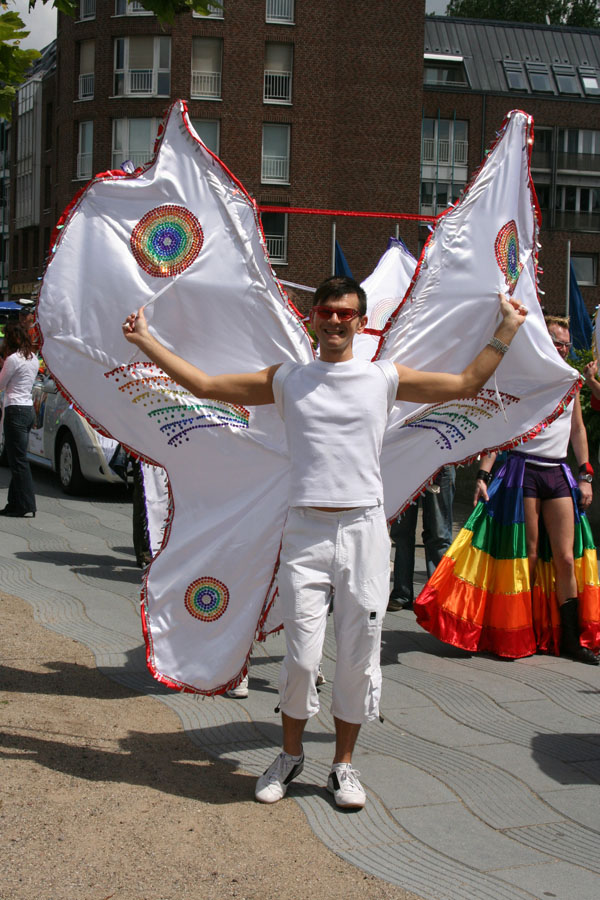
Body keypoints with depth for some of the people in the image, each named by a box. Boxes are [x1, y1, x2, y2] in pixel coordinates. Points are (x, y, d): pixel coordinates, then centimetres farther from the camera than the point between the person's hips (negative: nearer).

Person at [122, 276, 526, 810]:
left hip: (364, 529, 0)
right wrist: (146, 340, 12)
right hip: (306, 530, 0)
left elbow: (466, 384, 12)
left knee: (358, 659, 5)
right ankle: (291, 756, 22)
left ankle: (343, 765, 23)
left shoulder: (384, 378, 8)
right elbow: (204, 385, 12)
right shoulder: (286, 380, 9)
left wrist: (507, 330, 11)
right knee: (302, 657, -2)